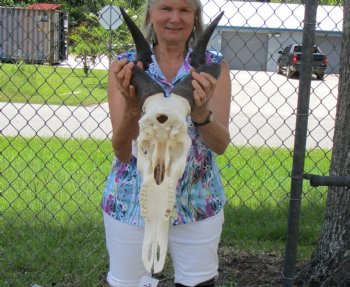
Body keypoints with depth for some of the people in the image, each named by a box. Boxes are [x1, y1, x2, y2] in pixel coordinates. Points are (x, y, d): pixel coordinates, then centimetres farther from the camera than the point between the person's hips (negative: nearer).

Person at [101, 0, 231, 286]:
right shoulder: (126, 65, -6)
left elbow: (221, 144, -15)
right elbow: (122, 152, -13)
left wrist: (200, 111, -36)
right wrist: (131, 107, -32)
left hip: (198, 204, 1)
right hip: (131, 203, 0)